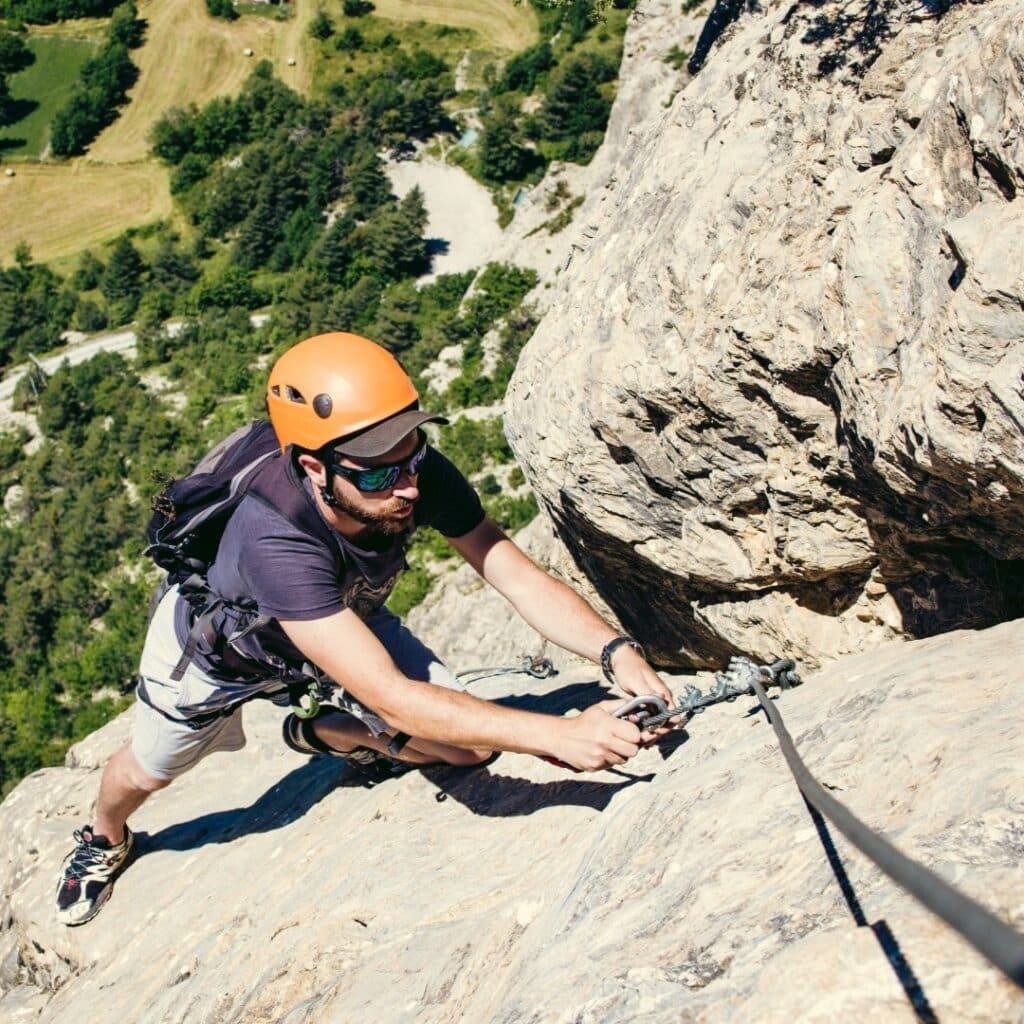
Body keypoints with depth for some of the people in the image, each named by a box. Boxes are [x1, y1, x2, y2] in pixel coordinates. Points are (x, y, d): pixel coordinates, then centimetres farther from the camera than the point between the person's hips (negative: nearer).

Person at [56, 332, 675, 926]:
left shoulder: (423, 478, -35)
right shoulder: (275, 539, -49)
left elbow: (524, 579, -31)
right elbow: (394, 699, -52)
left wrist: (617, 650, -49)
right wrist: (558, 734, -58)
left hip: (345, 619, 4)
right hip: (219, 639, -3)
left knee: (470, 745, -7)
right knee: (147, 773, 22)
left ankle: (322, 732, 21)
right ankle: (105, 839, 61)